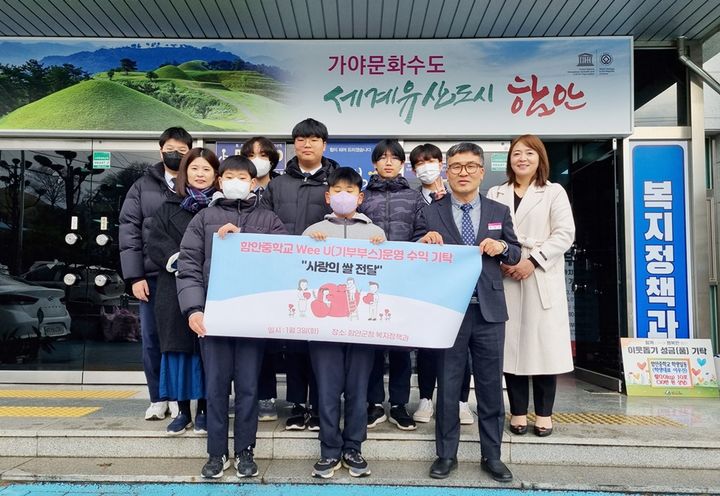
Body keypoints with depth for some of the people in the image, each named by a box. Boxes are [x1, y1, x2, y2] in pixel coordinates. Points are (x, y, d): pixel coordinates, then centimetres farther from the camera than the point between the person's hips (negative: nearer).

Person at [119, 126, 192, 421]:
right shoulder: (142, 187, 9)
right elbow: (129, 230, 4)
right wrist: (135, 276, -4)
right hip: (152, 275, 2)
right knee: (152, 339, 7)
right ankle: (157, 398, 21)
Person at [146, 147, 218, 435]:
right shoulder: (170, 207, 12)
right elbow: (155, 243, 3)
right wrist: (178, 260, -12)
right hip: (175, 289, 2)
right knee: (178, 348, 4)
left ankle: (204, 410, 14)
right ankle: (183, 411, 16)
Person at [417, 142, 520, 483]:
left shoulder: (499, 211, 9)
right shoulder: (431, 213, 3)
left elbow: (515, 255, 11)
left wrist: (502, 246, -10)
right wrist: (424, 243, -20)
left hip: (489, 310, 2)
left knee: (490, 385, 10)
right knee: (448, 385, 9)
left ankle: (491, 456, 25)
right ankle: (446, 454, 23)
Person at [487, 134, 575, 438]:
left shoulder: (554, 192, 8)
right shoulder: (495, 194, 15)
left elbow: (564, 234, -2)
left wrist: (533, 261, -13)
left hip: (542, 278, -2)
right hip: (506, 278, 2)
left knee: (544, 342, -1)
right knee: (511, 343, 1)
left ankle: (544, 414, 11)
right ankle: (518, 412, 12)